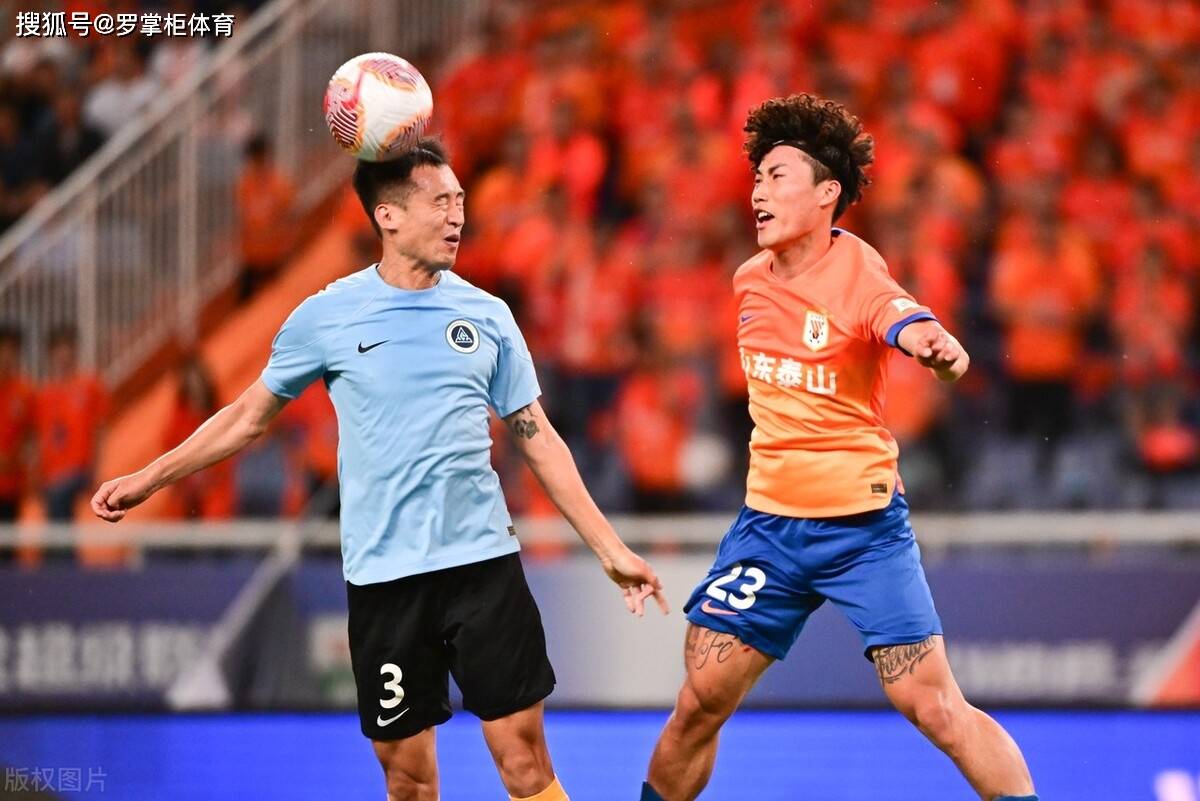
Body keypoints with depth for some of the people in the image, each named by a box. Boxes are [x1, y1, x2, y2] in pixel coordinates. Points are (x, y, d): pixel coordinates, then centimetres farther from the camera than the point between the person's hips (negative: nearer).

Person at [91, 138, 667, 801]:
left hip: (483, 560, 1)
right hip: (383, 573, -1)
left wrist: (611, 550, 8)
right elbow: (250, 415, 13)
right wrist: (146, 480, 13)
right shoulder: (326, 316, 0)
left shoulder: (487, 316, 6)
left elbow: (538, 440, 10)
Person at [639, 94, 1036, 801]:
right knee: (700, 704, 0)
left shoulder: (854, 270, -15)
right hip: (769, 524, 5)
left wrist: (933, 343, -59)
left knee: (935, 707, -11)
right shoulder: (749, 280, 4)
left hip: (864, 526, -5)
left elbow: (906, 322, -38)